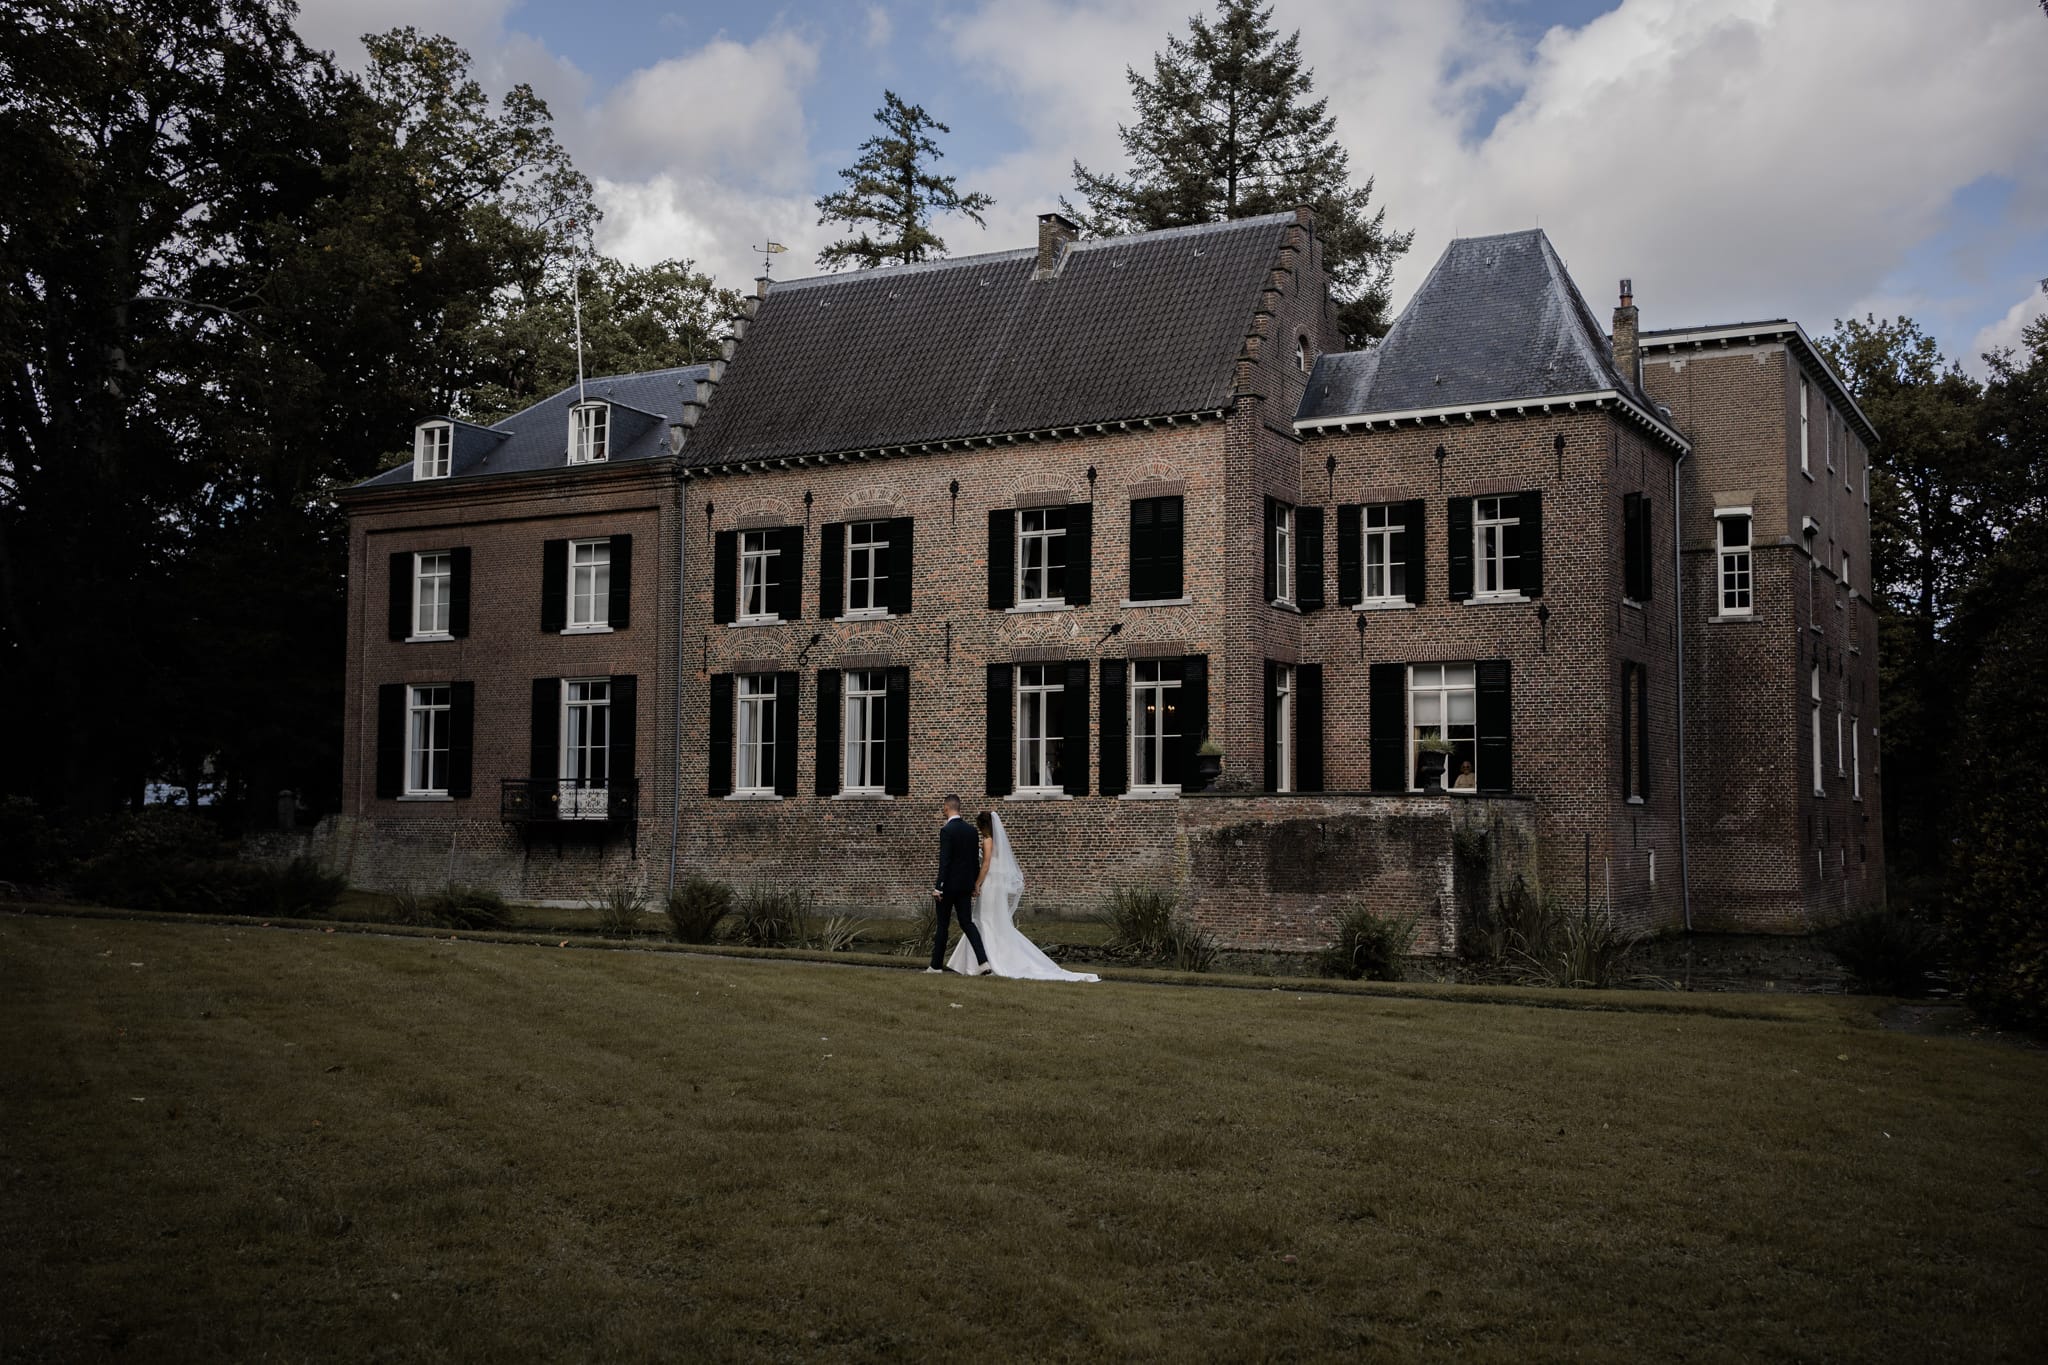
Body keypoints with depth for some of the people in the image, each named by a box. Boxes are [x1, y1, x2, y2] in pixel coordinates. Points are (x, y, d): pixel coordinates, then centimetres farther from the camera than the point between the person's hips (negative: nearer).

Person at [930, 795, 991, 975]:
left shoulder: (946, 831, -14)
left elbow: (944, 861, -19)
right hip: (966, 884, 6)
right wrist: (975, 884, 19)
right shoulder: (971, 830, 7)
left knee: (942, 925, 4)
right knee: (967, 923, 6)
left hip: (949, 884, -6)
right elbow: (976, 859, 11)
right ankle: (983, 961, -9)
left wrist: (938, 887, -16)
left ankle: (936, 965, 12)